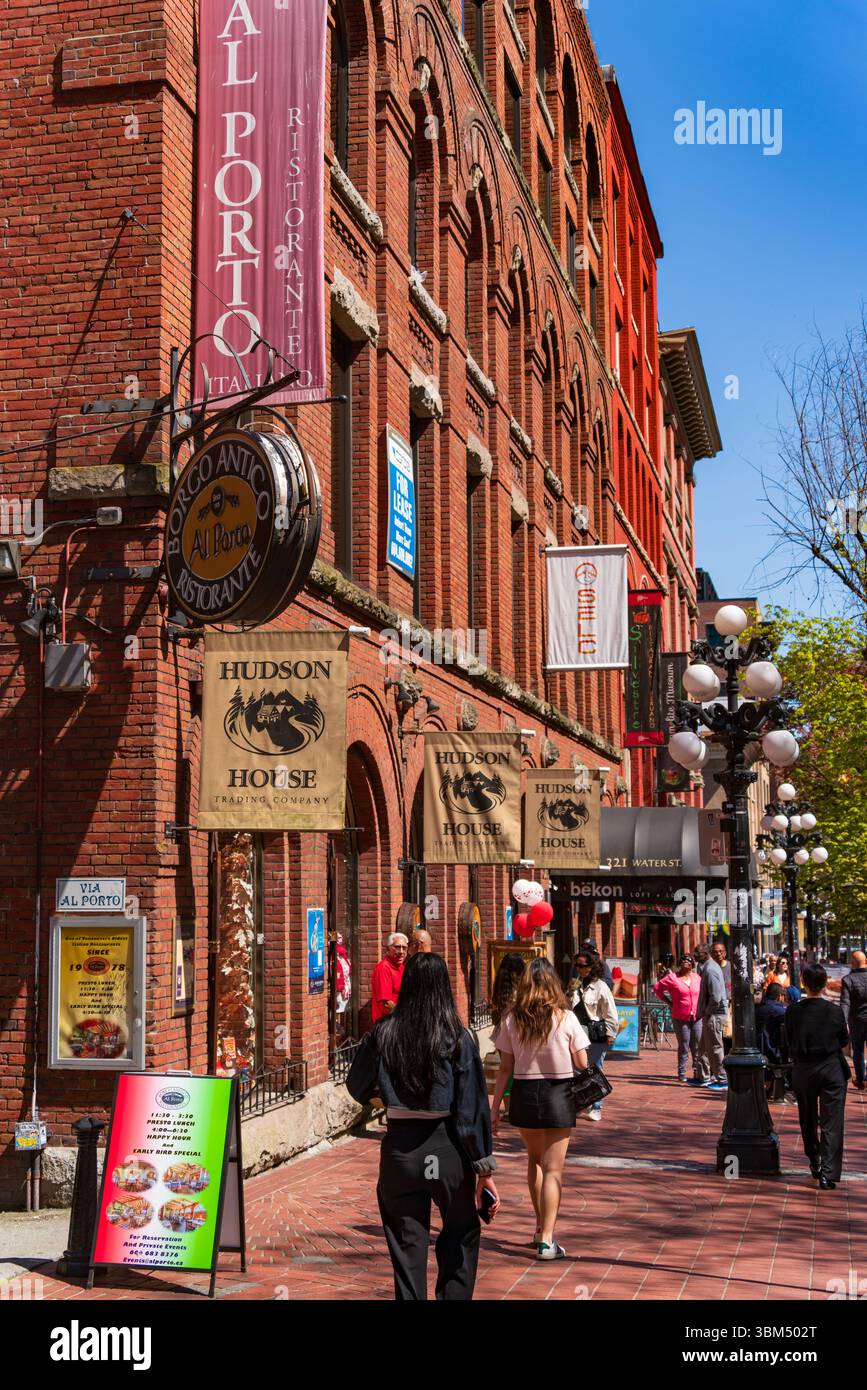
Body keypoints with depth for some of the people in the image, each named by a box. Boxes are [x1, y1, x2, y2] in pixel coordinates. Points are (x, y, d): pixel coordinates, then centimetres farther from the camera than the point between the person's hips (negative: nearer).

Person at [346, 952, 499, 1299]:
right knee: (460, 1237, 20)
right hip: (447, 1149, -1)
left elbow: (357, 1088, 11)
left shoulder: (383, 1034, -2)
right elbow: (472, 1107, -9)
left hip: (400, 1148, 1)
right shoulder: (457, 1038, -8)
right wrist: (485, 1168, -4)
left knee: (407, 1247, 11)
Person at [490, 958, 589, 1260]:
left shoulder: (512, 1020, -4)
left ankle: (540, 1227, 32)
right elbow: (582, 1064, -5)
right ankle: (546, 1240, -4)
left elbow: (505, 1068, -2)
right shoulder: (566, 1018, -10)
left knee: (535, 1160, 24)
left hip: (524, 1094, 3)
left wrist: (494, 1108, 4)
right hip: (558, 1094, -3)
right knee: (553, 1169, 1)